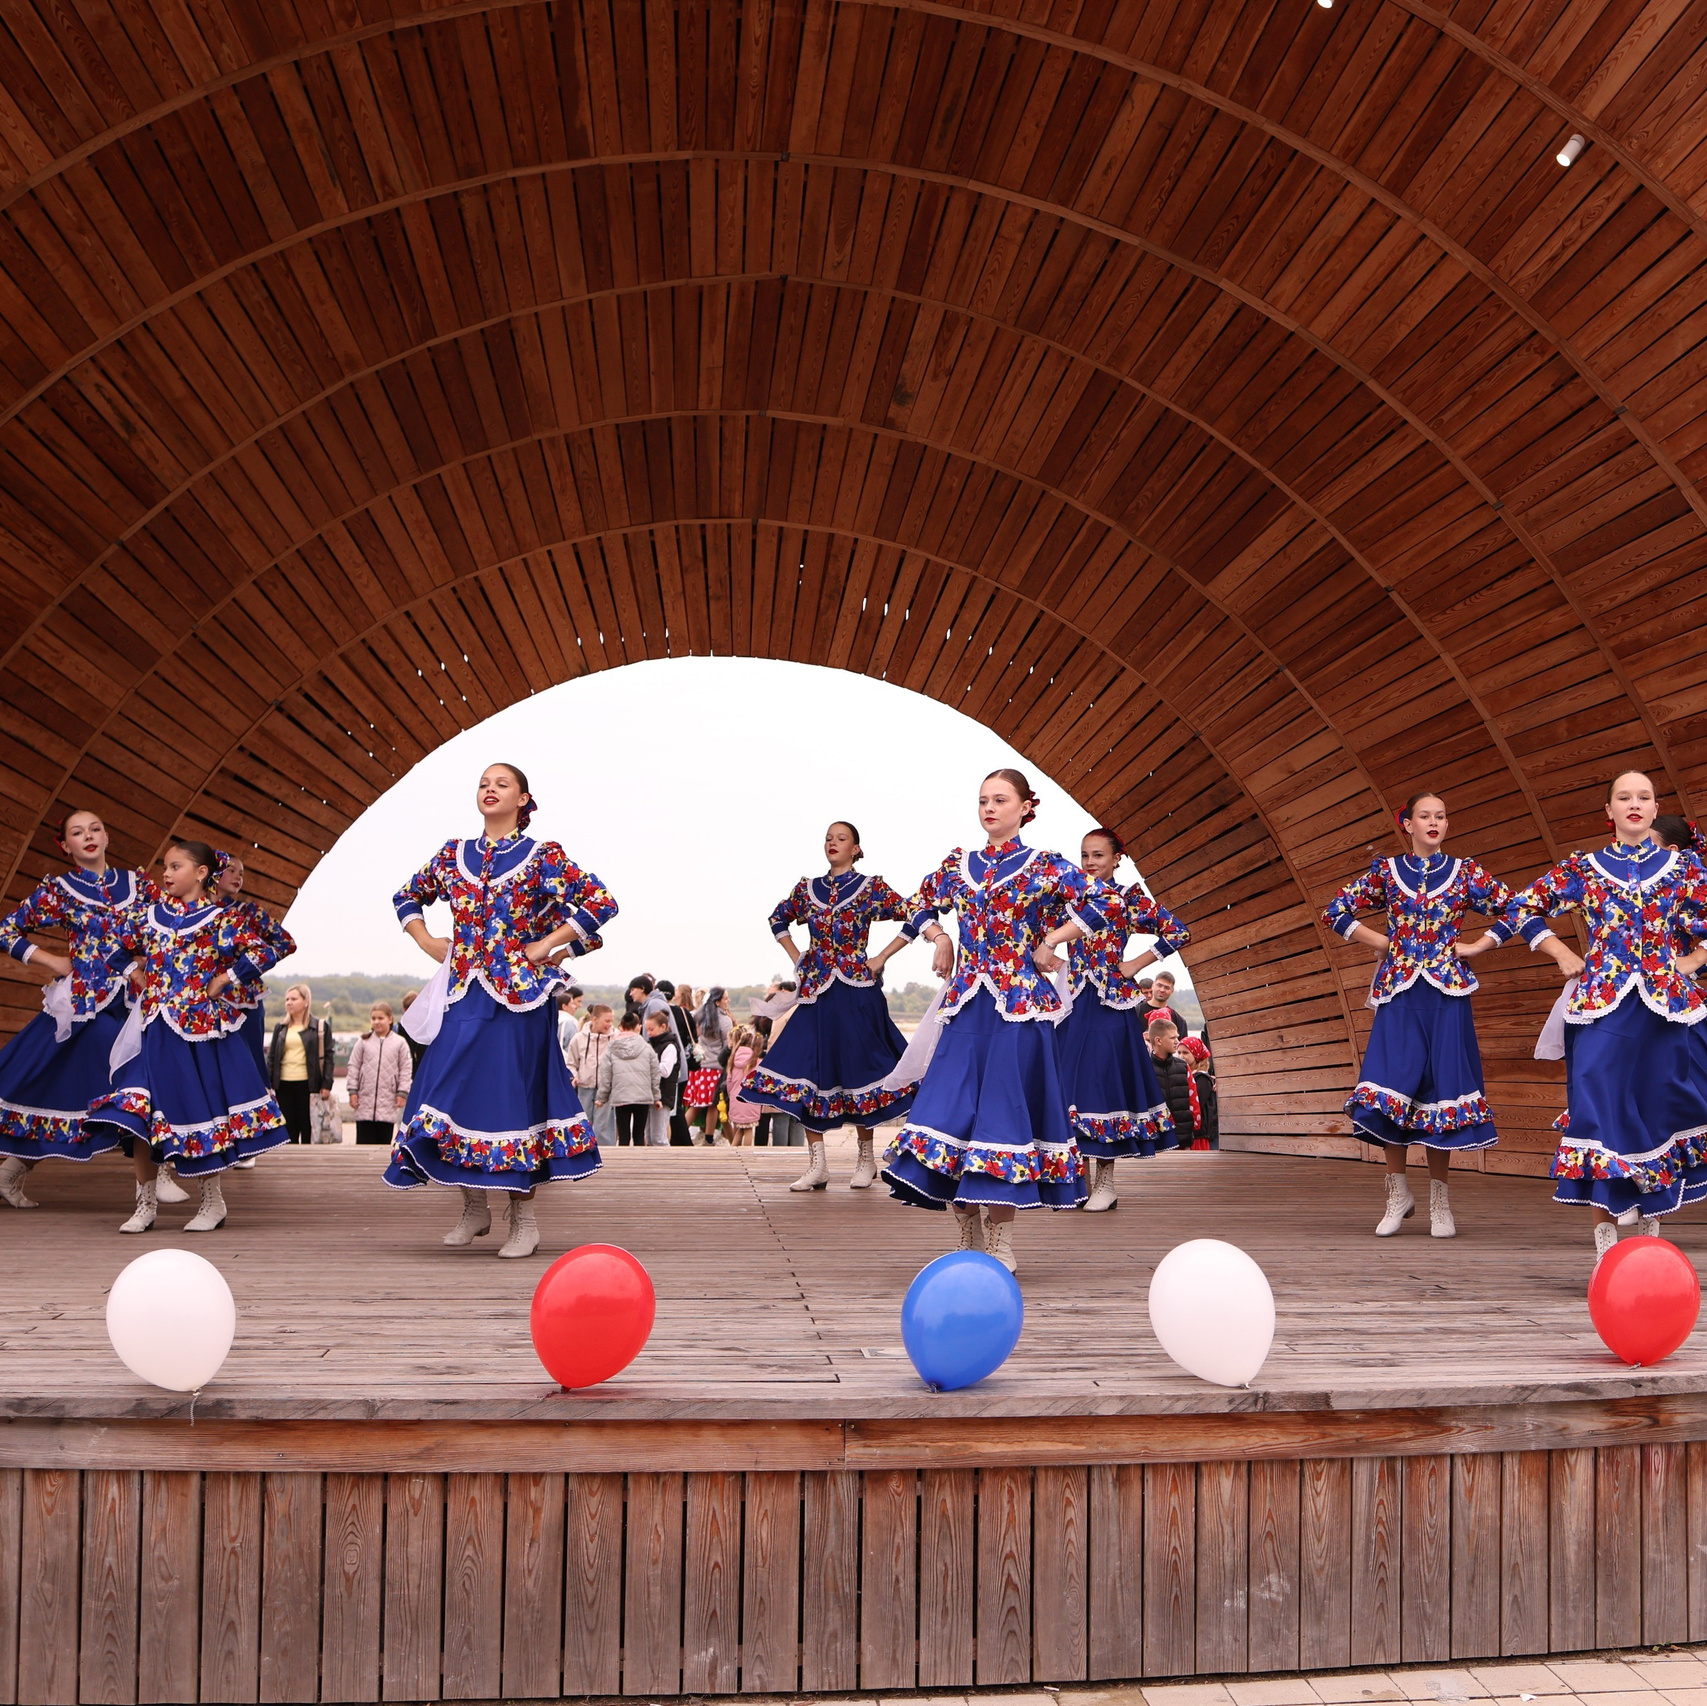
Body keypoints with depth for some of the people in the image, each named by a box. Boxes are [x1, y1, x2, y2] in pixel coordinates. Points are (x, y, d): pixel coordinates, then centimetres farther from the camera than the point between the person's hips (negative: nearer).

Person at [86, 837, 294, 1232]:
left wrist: (226, 978, -9)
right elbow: (118, 939, 28)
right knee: (135, 1112, -2)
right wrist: (137, 971, 16)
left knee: (197, 1110, 2)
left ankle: (213, 1203, 17)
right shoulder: (148, 912, 9)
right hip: (152, 1029, 4)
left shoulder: (220, 918, -5)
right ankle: (146, 1203, 10)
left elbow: (273, 947, -12)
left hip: (198, 1027, -4)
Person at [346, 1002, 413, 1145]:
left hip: (388, 1103, -1)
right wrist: (352, 1091, 2)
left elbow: (406, 1069, 2)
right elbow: (353, 1067, 7)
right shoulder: (363, 1042, 3)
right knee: (364, 1141, 2)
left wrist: (402, 1092, -3)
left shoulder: (399, 1043, 0)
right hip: (365, 1102, 1)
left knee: (384, 1140, 6)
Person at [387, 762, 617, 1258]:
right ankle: (473, 1208, 18)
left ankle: (524, 1220, 6)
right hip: (462, 994, 4)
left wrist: (547, 945, -10)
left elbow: (601, 902, -8)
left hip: (516, 994, -4)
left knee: (511, 1096, -3)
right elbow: (407, 897, 26)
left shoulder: (542, 857, -2)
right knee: (451, 1095, 1)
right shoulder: (452, 855, 11)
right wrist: (429, 943, 11)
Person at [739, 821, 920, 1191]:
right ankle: (817, 1165, 3)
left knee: (858, 1068, 1)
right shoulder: (807, 888, 10)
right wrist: (797, 958, 14)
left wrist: (882, 958, -5)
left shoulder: (871, 887, -1)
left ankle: (866, 1159, 14)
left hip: (856, 989, -4)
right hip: (815, 990, 4)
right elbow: (778, 918, 25)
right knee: (808, 1069, -2)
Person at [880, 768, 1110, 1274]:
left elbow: (1097, 907, -8)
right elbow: (919, 906, 26)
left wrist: (1046, 946, -7)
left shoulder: (1045, 866, 0)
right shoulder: (959, 863, 12)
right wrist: (940, 939, 10)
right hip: (965, 1004, 4)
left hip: (1018, 1005, -4)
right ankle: (969, 1243, 8)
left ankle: (1000, 1247, 4)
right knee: (950, 1108, -2)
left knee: (1002, 1110, -5)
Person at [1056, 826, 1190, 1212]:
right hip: (1076, 1002, 4)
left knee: (1104, 1082, -4)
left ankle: (1105, 1183, 4)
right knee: (1072, 1082, 4)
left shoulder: (1129, 898, -1)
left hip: (1110, 1003, -4)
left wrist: (1136, 965, -5)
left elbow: (1178, 933, -3)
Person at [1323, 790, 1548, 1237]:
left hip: (1446, 991, 0)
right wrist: (1381, 941, 4)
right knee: (1387, 1089, -11)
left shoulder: (1465, 872, 7)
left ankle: (1439, 1201, 8)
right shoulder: (1386, 871, 8)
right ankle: (1398, 1192, 4)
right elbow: (1336, 912, 11)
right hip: (1399, 991, 0)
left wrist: (1475, 947, 1)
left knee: (1441, 1088, -2)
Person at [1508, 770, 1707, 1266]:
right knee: (1602, 1110, -6)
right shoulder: (1582, 868, 6)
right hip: (1603, 1003, -1)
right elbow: (1523, 908, 14)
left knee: (1658, 1110, 5)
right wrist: (1563, 956, 8)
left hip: (1665, 1005, 1)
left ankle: (1651, 1235, 17)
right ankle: (1606, 1244, -2)